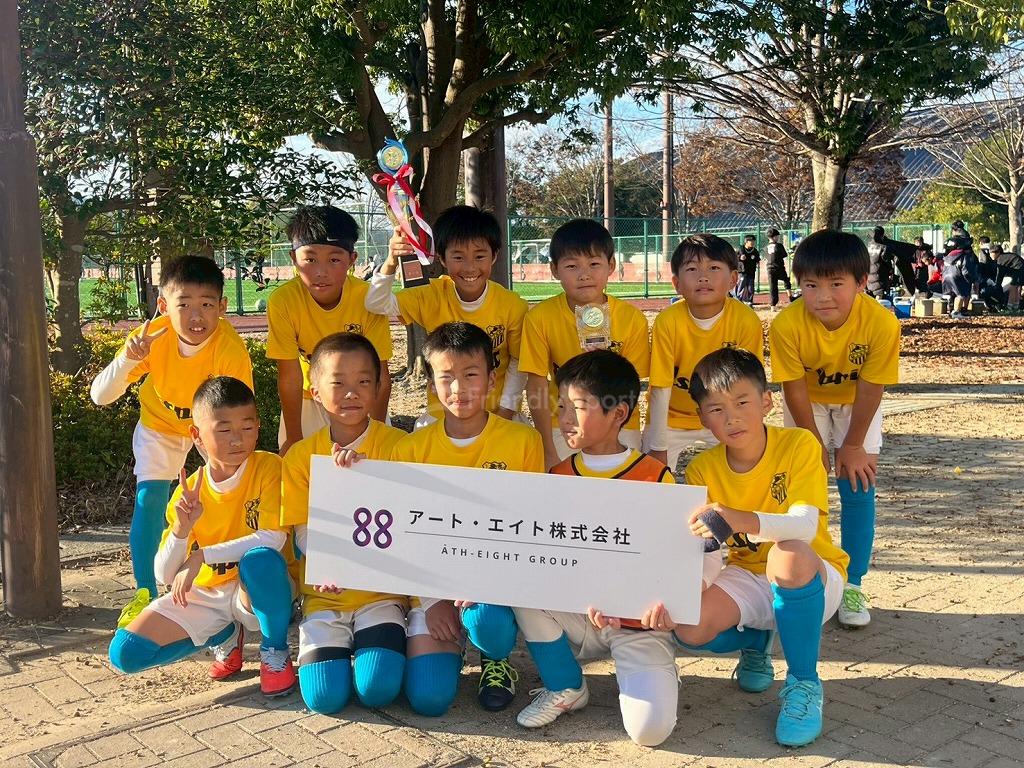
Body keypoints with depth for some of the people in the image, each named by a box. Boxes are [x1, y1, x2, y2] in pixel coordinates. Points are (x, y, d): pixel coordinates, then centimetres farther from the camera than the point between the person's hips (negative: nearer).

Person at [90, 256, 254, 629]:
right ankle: (145, 594, 4)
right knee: (149, 497, -11)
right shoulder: (152, 336, -31)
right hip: (160, 421, 1)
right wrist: (128, 360, -46)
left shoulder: (232, 350, -37)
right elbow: (99, 396, -29)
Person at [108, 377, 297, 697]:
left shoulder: (269, 467, -14)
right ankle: (224, 636, 13)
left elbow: (274, 539, -28)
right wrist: (181, 529, -27)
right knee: (124, 653, -10)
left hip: (258, 592, -4)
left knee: (260, 558, -38)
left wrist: (200, 556, -27)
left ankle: (275, 651, -10)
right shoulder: (189, 491, -5)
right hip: (203, 595, 4)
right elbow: (164, 576, -8)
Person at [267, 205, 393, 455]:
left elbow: (380, 376, -19)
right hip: (308, 399, 0)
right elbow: (290, 376, -21)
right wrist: (294, 439, -16)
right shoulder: (283, 301, -26)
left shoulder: (368, 298, -25)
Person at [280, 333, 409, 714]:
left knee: (378, 689, -21)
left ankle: (369, 648, 12)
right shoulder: (300, 456, 1)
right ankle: (341, 646, 16)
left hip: (381, 590, -1)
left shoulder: (396, 444, -4)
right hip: (324, 594, 1)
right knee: (323, 696, -15)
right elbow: (304, 535, -1)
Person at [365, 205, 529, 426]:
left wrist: (505, 412, -7)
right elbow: (377, 304, -19)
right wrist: (391, 264, -35)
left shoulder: (513, 306, -13)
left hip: (495, 410, 0)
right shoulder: (434, 297, -11)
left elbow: (518, 363, -2)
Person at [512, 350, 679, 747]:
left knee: (649, 728, -24)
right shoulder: (557, 477, 3)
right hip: (575, 614, 4)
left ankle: (655, 673, 14)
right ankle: (565, 687, 0)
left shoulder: (654, 476, -10)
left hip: (635, 621, -4)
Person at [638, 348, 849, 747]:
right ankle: (756, 642, 12)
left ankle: (804, 683, -17)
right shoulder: (701, 470, -6)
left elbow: (804, 526, -31)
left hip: (812, 582, -3)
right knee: (689, 630, -26)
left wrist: (740, 520, -50)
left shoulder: (799, 444, -16)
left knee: (788, 552, -39)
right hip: (748, 579, 4)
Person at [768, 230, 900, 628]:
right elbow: (795, 390, -21)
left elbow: (870, 390, -21)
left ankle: (852, 585, 6)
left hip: (856, 404, 0)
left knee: (858, 485, -5)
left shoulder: (881, 323, -33)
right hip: (808, 403, 0)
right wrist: (815, 447, -12)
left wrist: (853, 446, -13)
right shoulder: (787, 325, -33)